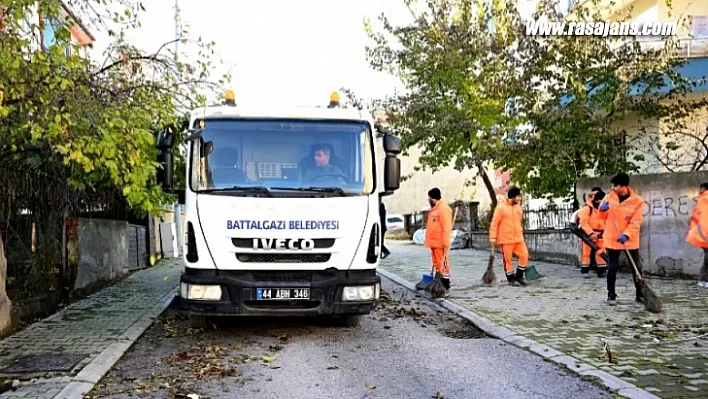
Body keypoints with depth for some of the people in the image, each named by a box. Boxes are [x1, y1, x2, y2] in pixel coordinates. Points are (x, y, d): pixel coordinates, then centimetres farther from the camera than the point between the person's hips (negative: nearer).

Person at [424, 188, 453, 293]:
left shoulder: (444, 209, -14)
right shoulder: (434, 209, 18)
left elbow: (446, 229, -19)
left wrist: (446, 244, -21)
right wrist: (429, 240, 20)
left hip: (440, 243, -10)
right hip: (434, 243, 10)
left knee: (442, 264, -6)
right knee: (437, 265, 14)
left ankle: (445, 286, -2)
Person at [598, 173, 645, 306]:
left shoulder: (637, 201, -9)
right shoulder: (609, 197, -1)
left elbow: (636, 222, -12)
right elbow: (603, 217, 9)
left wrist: (626, 235, -25)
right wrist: (602, 209, -13)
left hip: (630, 240, -1)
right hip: (611, 239, 1)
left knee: (637, 267, 8)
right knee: (612, 268, 4)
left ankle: (640, 295, 21)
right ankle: (611, 295, 12)